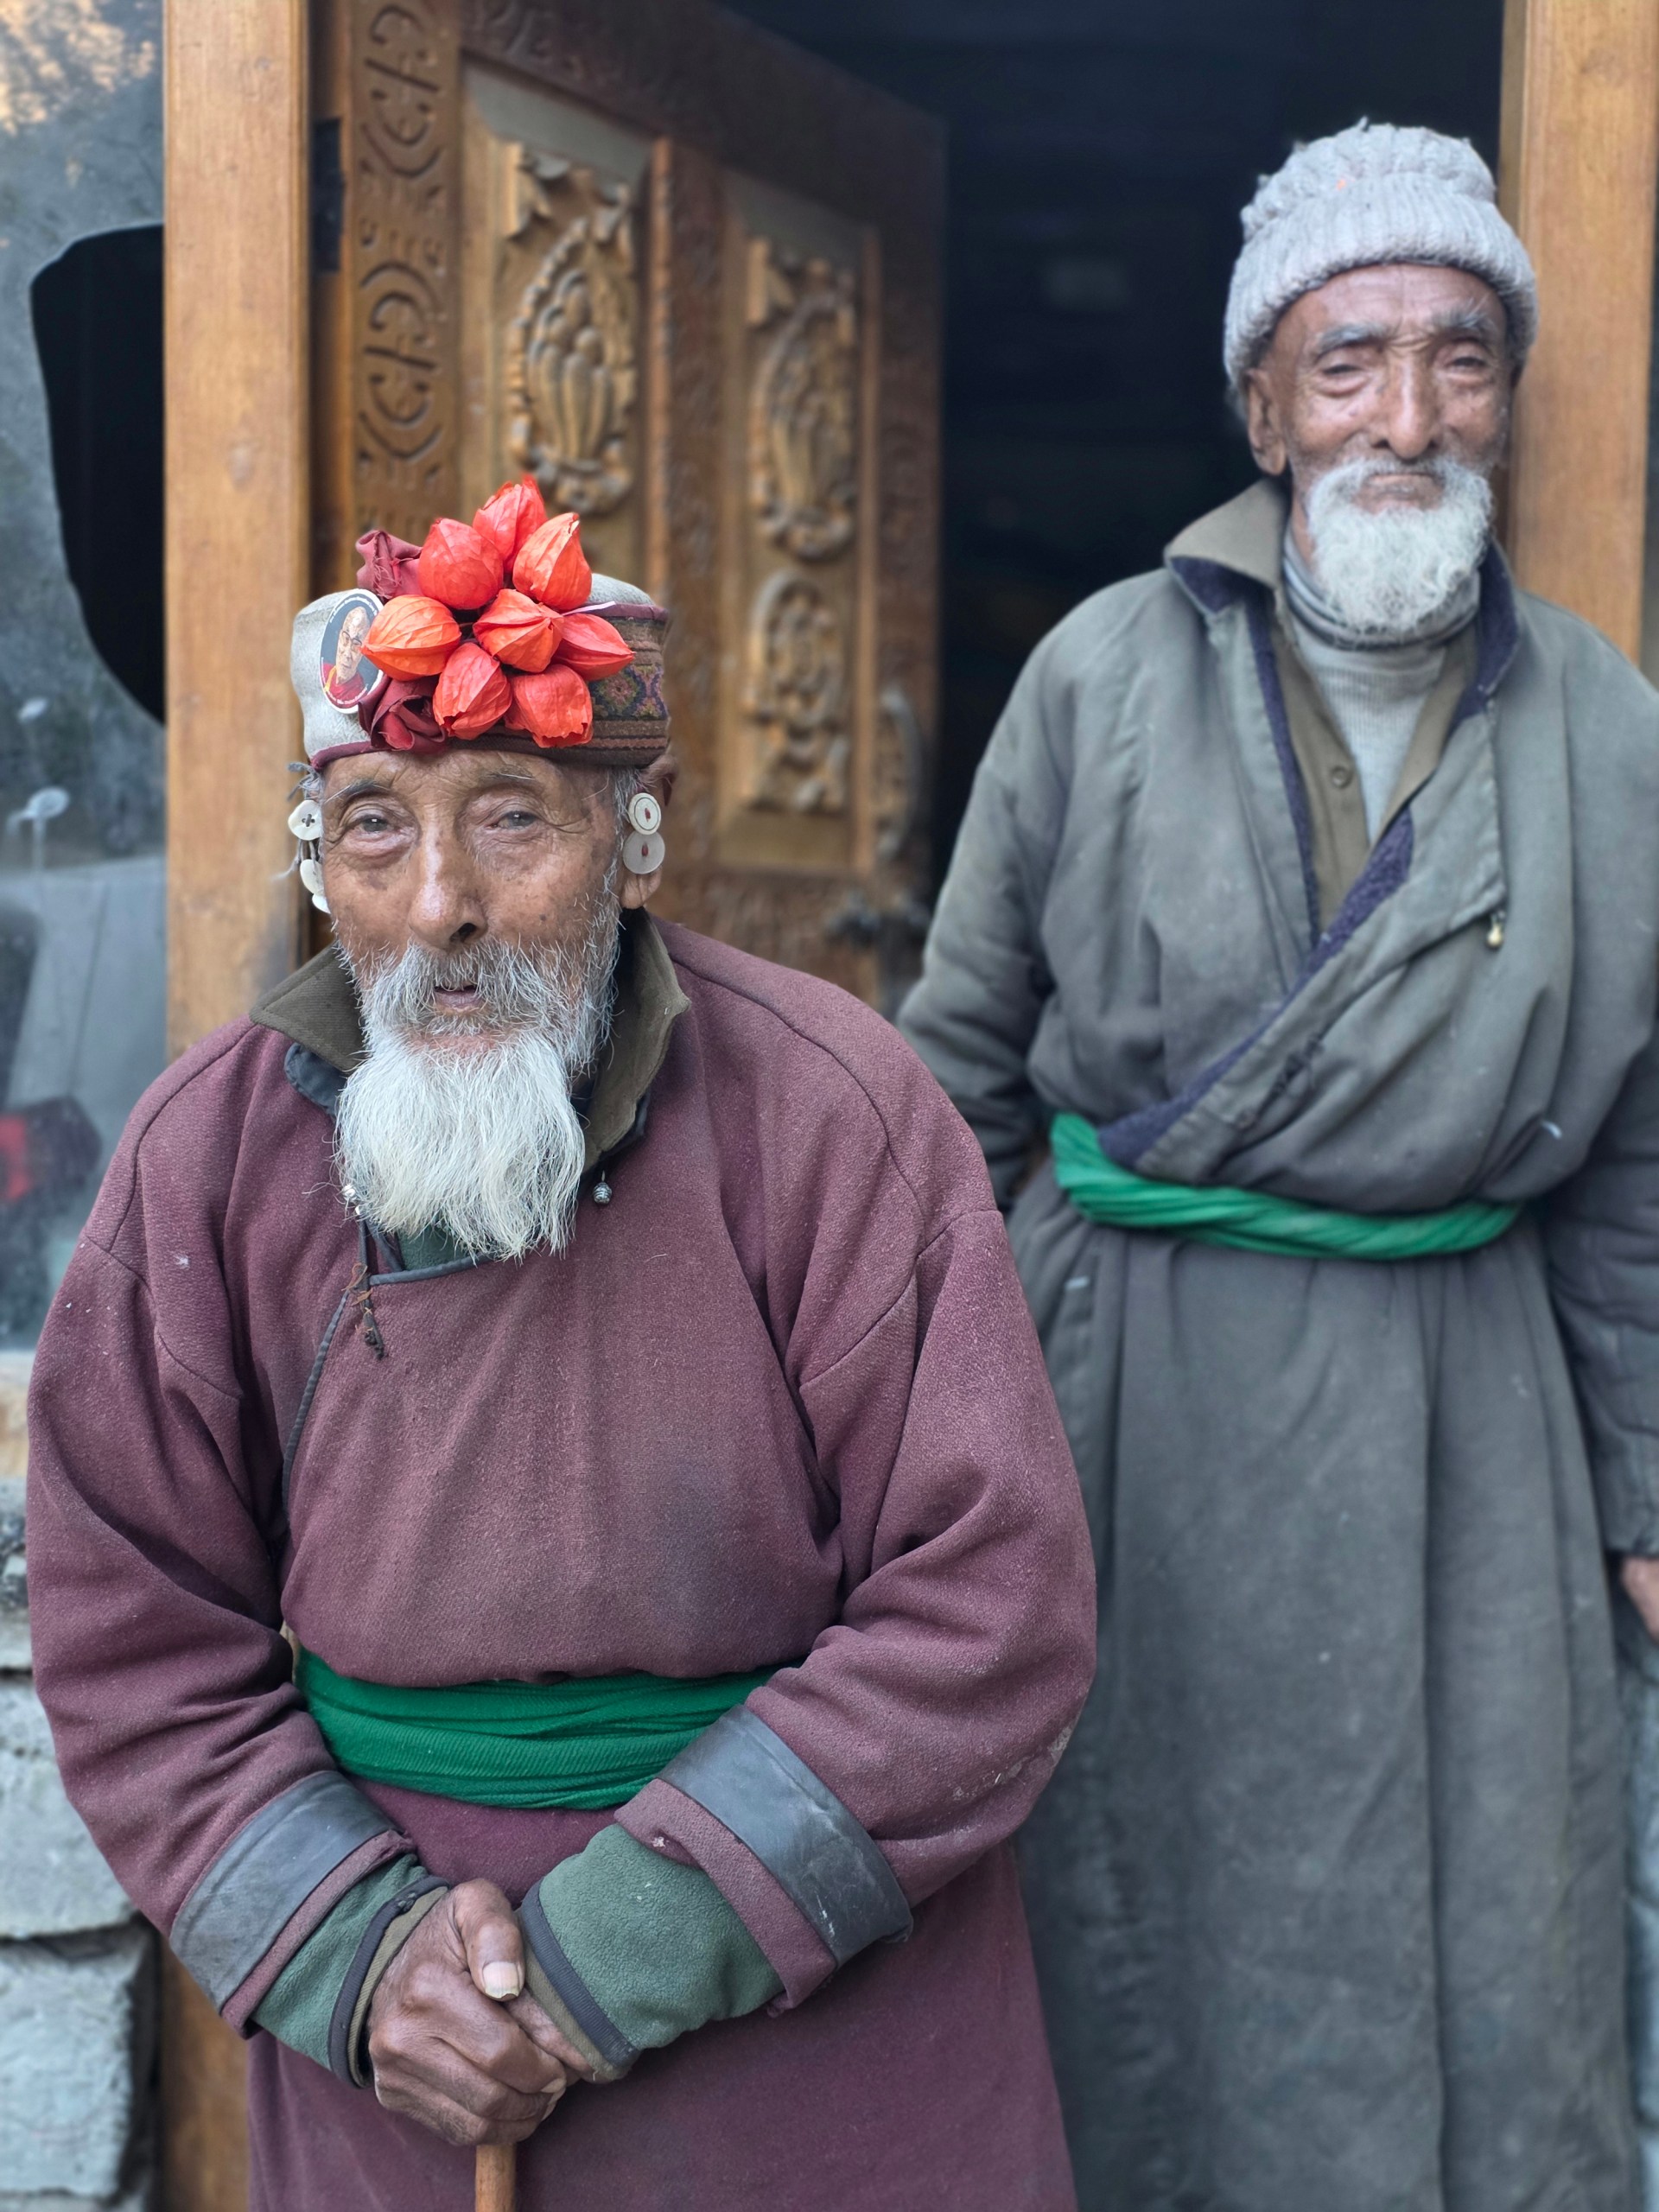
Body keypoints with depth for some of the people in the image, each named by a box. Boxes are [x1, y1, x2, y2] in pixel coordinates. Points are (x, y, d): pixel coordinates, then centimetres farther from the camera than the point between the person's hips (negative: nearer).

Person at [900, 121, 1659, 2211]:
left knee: (1469, 1933, 8)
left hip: (1453, 1397, 1)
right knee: (1121, 1896, 14)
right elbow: (962, 1060, 2)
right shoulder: (1105, 673, -5)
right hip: (1127, 1358, -1)